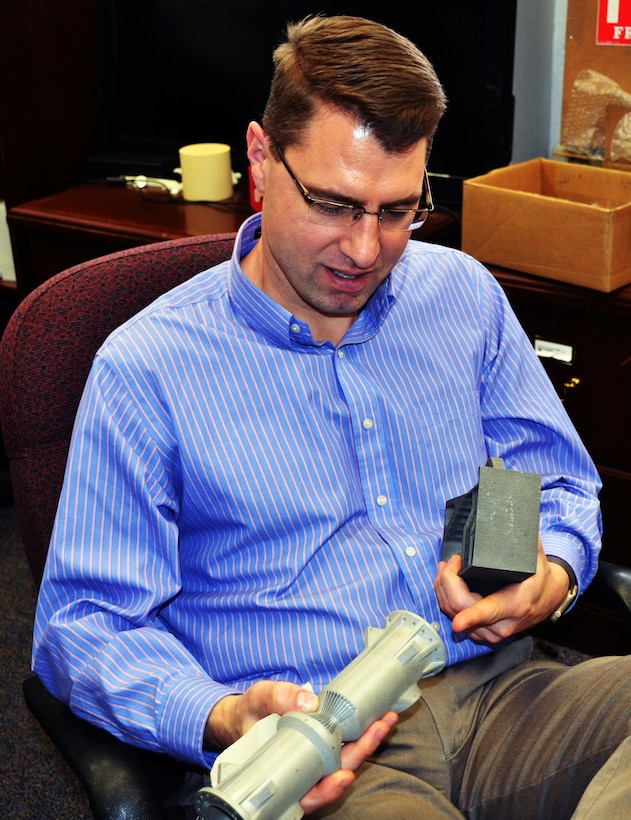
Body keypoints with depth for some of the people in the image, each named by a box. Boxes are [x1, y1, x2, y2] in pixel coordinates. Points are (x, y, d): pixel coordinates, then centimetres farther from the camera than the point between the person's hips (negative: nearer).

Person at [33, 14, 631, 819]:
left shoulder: (463, 294, 13)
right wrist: (222, 718, -23)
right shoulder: (146, 368, -1)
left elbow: (561, 484, 21)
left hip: (498, 692, 5)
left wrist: (551, 576, -4)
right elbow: (82, 621, -3)